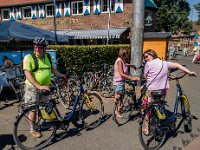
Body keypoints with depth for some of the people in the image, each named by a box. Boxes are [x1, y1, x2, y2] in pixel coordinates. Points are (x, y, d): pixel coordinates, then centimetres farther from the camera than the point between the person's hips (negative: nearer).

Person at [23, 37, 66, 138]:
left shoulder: (48, 57, 4)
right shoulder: (29, 57, -15)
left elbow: (52, 69, 19)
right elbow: (28, 74, -22)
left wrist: (61, 75, 10)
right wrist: (39, 86, -30)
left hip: (45, 87, 6)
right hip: (33, 88, -5)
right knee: (33, 110, 5)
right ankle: (33, 129, 24)